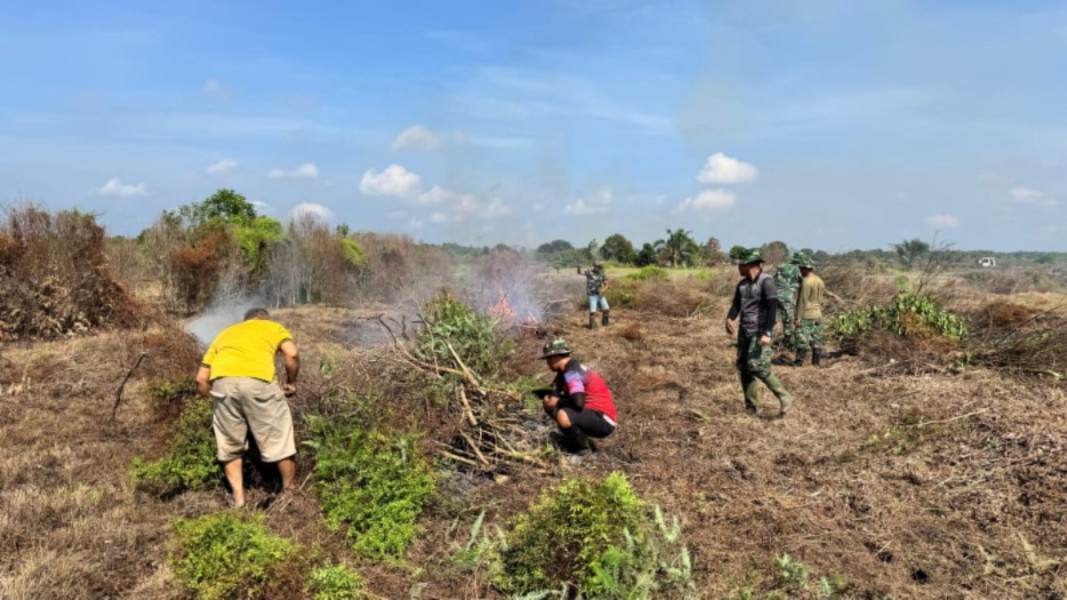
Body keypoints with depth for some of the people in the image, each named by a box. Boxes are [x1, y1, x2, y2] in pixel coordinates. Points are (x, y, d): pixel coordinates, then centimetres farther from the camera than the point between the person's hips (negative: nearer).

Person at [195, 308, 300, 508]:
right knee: (280, 440, 11)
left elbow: (201, 379, 27)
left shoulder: (225, 333, 36)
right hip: (258, 379, -3)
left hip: (222, 381, 3)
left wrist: (212, 397, 41)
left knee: (230, 446, 20)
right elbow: (292, 354, 6)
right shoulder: (274, 327, 29)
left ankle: (239, 500, 21)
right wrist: (291, 382, 21)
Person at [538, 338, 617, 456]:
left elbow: (578, 403, -31)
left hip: (604, 421, -10)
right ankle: (572, 441, 14)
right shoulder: (565, 371, 10)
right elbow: (555, 392, 16)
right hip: (592, 412, 10)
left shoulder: (572, 372, -20)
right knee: (549, 404, 11)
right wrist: (549, 398, -7)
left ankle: (583, 448, -9)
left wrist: (558, 402, -13)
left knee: (562, 416, -35)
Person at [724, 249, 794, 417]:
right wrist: (729, 319, -9)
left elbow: (773, 308, -18)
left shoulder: (766, 281, -12)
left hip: (760, 332, -8)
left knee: (758, 367, -15)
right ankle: (750, 408, 15)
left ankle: (784, 398, 0)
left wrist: (767, 333, -25)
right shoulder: (742, 284, 10)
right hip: (744, 332, 8)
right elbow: (736, 305, 13)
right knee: (744, 368, 6)